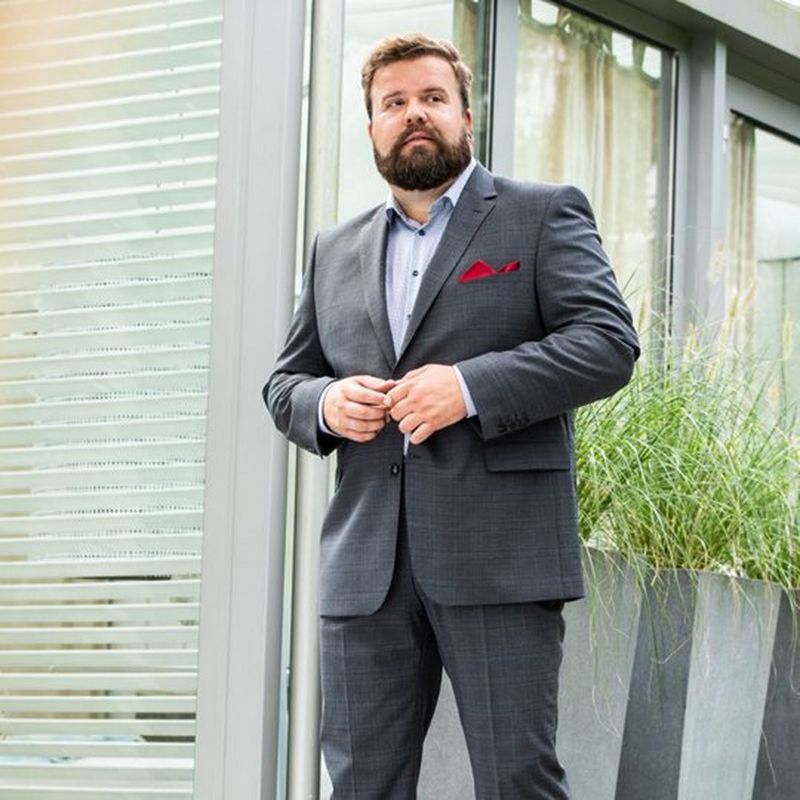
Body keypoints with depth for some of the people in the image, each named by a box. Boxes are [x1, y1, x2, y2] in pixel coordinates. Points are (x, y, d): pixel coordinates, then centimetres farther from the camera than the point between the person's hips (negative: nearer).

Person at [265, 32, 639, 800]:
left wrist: (471, 387, -16)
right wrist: (323, 404, -2)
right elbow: (284, 382, 23)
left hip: (499, 554, -4)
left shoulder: (543, 215, 7)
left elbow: (608, 342, -4)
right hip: (366, 563, 5)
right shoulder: (335, 250, 20)